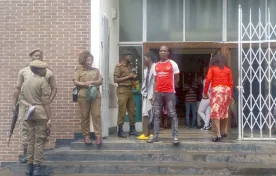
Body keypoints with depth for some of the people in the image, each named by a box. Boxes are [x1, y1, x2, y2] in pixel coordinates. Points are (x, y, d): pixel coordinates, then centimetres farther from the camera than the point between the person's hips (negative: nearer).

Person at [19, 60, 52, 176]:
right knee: (39, 140, -2)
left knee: (30, 140, 11)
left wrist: (29, 105, -4)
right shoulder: (42, 81, -8)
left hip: (29, 113, 7)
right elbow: (46, 102, -11)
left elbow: (21, 98, 9)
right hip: (41, 113, -6)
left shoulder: (26, 81, 15)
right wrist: (49, 118, -9)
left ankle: (29, 166, 14)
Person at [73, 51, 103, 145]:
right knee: (84, 116, 2)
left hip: (96, 95, 2)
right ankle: (86, 135, 11)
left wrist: (92, 82, -10)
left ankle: (98, 136, -6)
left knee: (96, 115, -6)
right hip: (83, 96, -1)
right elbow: (75, 82, -1)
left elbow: (100, 81, 9)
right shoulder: (79, 70, 8)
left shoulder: (96, 70, 17)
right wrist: (86, 84, -14)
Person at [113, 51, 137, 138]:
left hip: (130, 89, 8)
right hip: (122, 90, -8)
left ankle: (132, 129, 15)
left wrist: (133, 77, 6)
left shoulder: (129, 66, 17)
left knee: (132, 110, 7)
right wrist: (128, 77, -13)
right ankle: (120, 130, -1)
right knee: (122, 111, -6)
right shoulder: (119, 66, -5)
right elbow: (115, 80, -13)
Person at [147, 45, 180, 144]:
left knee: (172, 114, -4)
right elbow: (155, 80, 14)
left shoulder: (172, 64, -1)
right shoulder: (156, 65, 12)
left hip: (169, 93, -4)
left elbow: (176, 79, 6)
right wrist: (154, 94, 9)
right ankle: (155, 136, 11)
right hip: (158, 93, 5)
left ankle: (175, 136, -4)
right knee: (157, 115, 6)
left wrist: (170, 87, 6)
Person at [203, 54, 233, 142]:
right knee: (224, 111, 17)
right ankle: (223, 132, 27)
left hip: (216, 90, -3)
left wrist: (205, 92, 2)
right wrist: (230, 94, 13)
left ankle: (218, 135, -14)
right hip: (226, 90, 3)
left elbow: (208, 80, -3)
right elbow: (231, 83, 7)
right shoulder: (228, 69, 13)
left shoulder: (212, 68, 7)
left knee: (215, 112, -4)